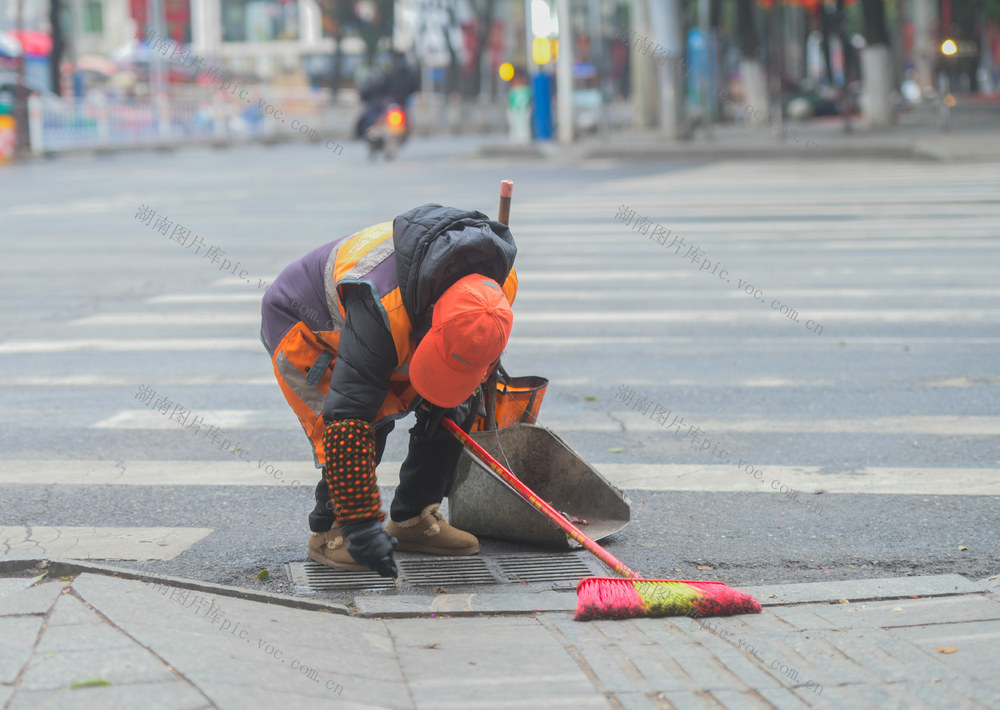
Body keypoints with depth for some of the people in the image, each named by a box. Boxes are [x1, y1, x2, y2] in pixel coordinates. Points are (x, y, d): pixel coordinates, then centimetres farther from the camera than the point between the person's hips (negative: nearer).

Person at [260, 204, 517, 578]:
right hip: (300, 324, -7)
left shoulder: (501, 282, -26)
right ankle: (330, 531, -7)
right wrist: (362, 525, -45)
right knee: (368, 422, -26)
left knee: (459, 407, -4)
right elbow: (348, 418, -45)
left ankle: (412, 519, 8)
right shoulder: (383, 310, -47)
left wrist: (458, 397, -18)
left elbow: (485, 352, 1)